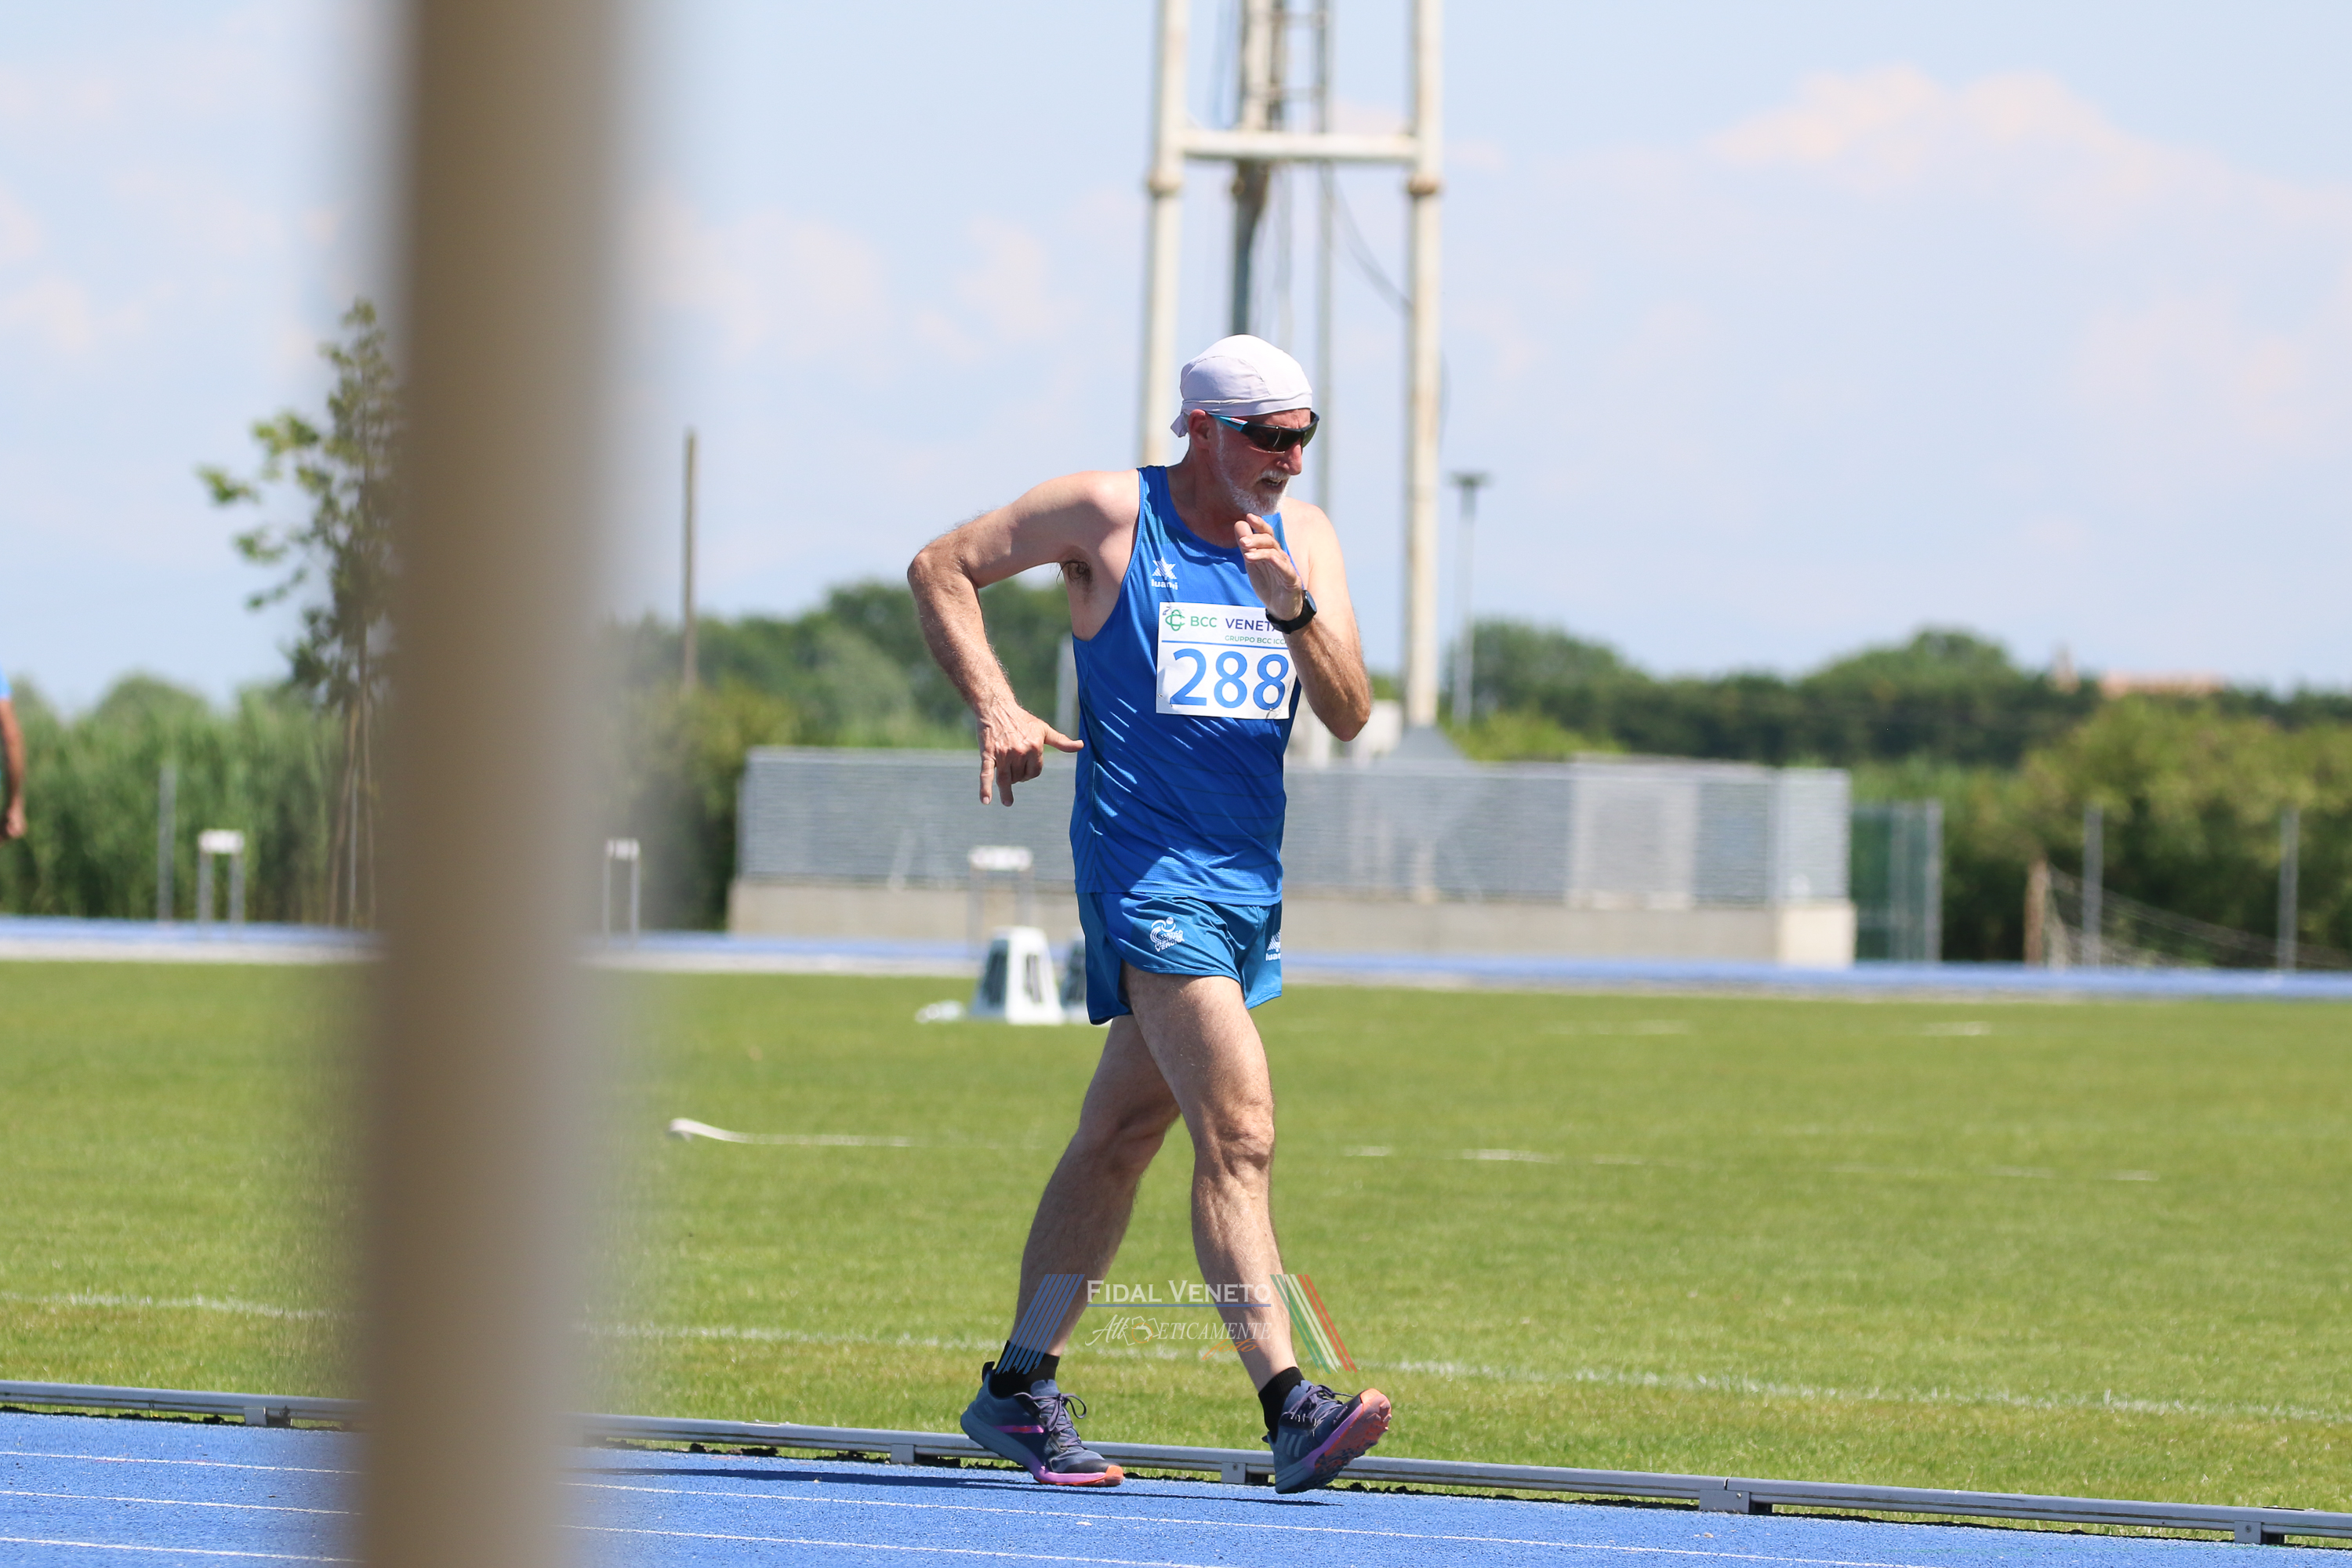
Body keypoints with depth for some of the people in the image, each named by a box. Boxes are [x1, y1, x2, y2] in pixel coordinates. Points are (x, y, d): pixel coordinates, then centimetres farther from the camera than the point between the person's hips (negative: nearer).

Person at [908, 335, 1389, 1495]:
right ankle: (1289, 1409, -26)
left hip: (1250, 876, 6)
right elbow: (940, 569, 5)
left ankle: (1020, 1388, 23)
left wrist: (1290, 608, -15)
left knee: (1121, 1135, 13)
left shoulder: (1305, 538, 9)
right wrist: (995, 707, -7)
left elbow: (1349, 715, 2)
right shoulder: (1108, 514, -4)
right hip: (1144, 866, -6)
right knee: (1239, 1130, -18)